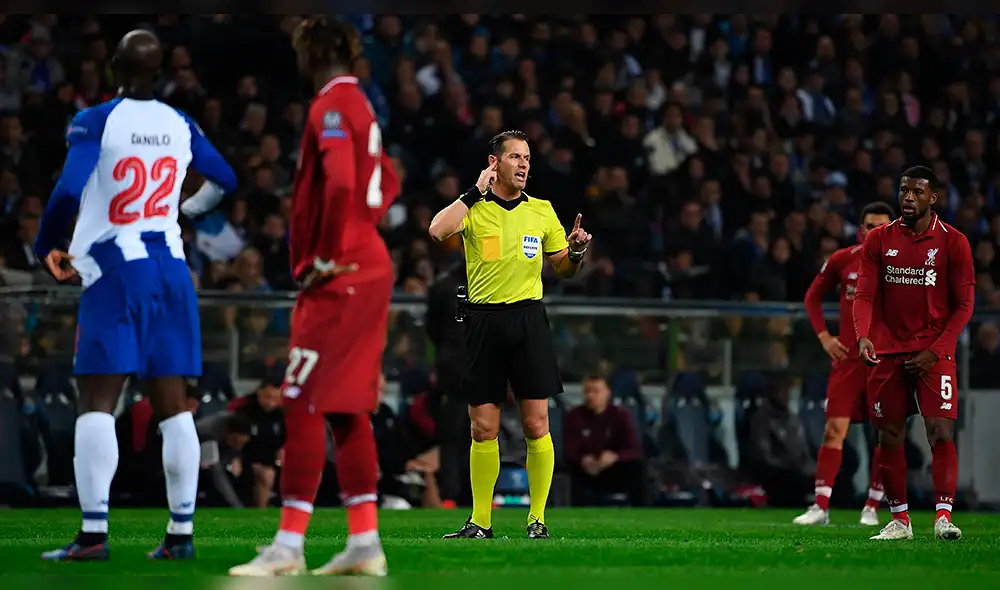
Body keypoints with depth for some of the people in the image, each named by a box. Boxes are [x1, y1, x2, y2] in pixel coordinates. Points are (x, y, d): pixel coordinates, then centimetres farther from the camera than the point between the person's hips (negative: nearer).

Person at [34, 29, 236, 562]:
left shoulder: (95, 122, -9)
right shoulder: (180, 125, 8)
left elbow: (68, 191, -21)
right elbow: (223, 181, 24)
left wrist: (47, 247, -3)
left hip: (114, 273, -5)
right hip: (170, 270, 5)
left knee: (97, 403, -5)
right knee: (172, 404, 8)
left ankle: (93, 532, -14)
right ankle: (181, 532, 8)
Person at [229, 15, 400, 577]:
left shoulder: (332, 107, -13)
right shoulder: (360, 106, 17)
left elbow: (340, 183, -26)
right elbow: (388, 181, 29)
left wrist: (328, 257, -18)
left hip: (339, 277, -10)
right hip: (369, 266, 10)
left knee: (303, 405, -9)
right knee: (347, 409, 11)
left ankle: (289, 546, -11)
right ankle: (365, 542, 10)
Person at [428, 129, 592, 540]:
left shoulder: (542, 211, 10)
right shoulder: (472, 208, 3)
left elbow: (563, 269, 17)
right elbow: (438, 230, -19)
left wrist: (576, 252, -5)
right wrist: (476, 192, -13)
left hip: (528, 319, 1)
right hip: (483, 321, -1)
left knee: (536, 424, -4)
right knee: (483, 429, 1)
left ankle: (537, 518, 4)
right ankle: (480, 522, 8)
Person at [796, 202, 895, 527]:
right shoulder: (842, 261, 2)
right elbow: (813, 295, 15)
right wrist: (824, 336, 4)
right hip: (848, 356, 0)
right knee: (834, 429, -7)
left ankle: (872, 507, 10)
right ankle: (821, 506, -5)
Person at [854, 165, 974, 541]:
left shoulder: (953, 242, -1)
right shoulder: (879, 240, 6)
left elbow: (963, 305, 0)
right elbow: (865, 295, 2)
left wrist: (935, 351, -10)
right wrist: (863, 336, -17)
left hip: (933, 354, -3)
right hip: (887, 352, 3)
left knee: (941, 432, -14)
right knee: (890, 437, 3)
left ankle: (943, 516, -15)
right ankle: (899, 520, 11)